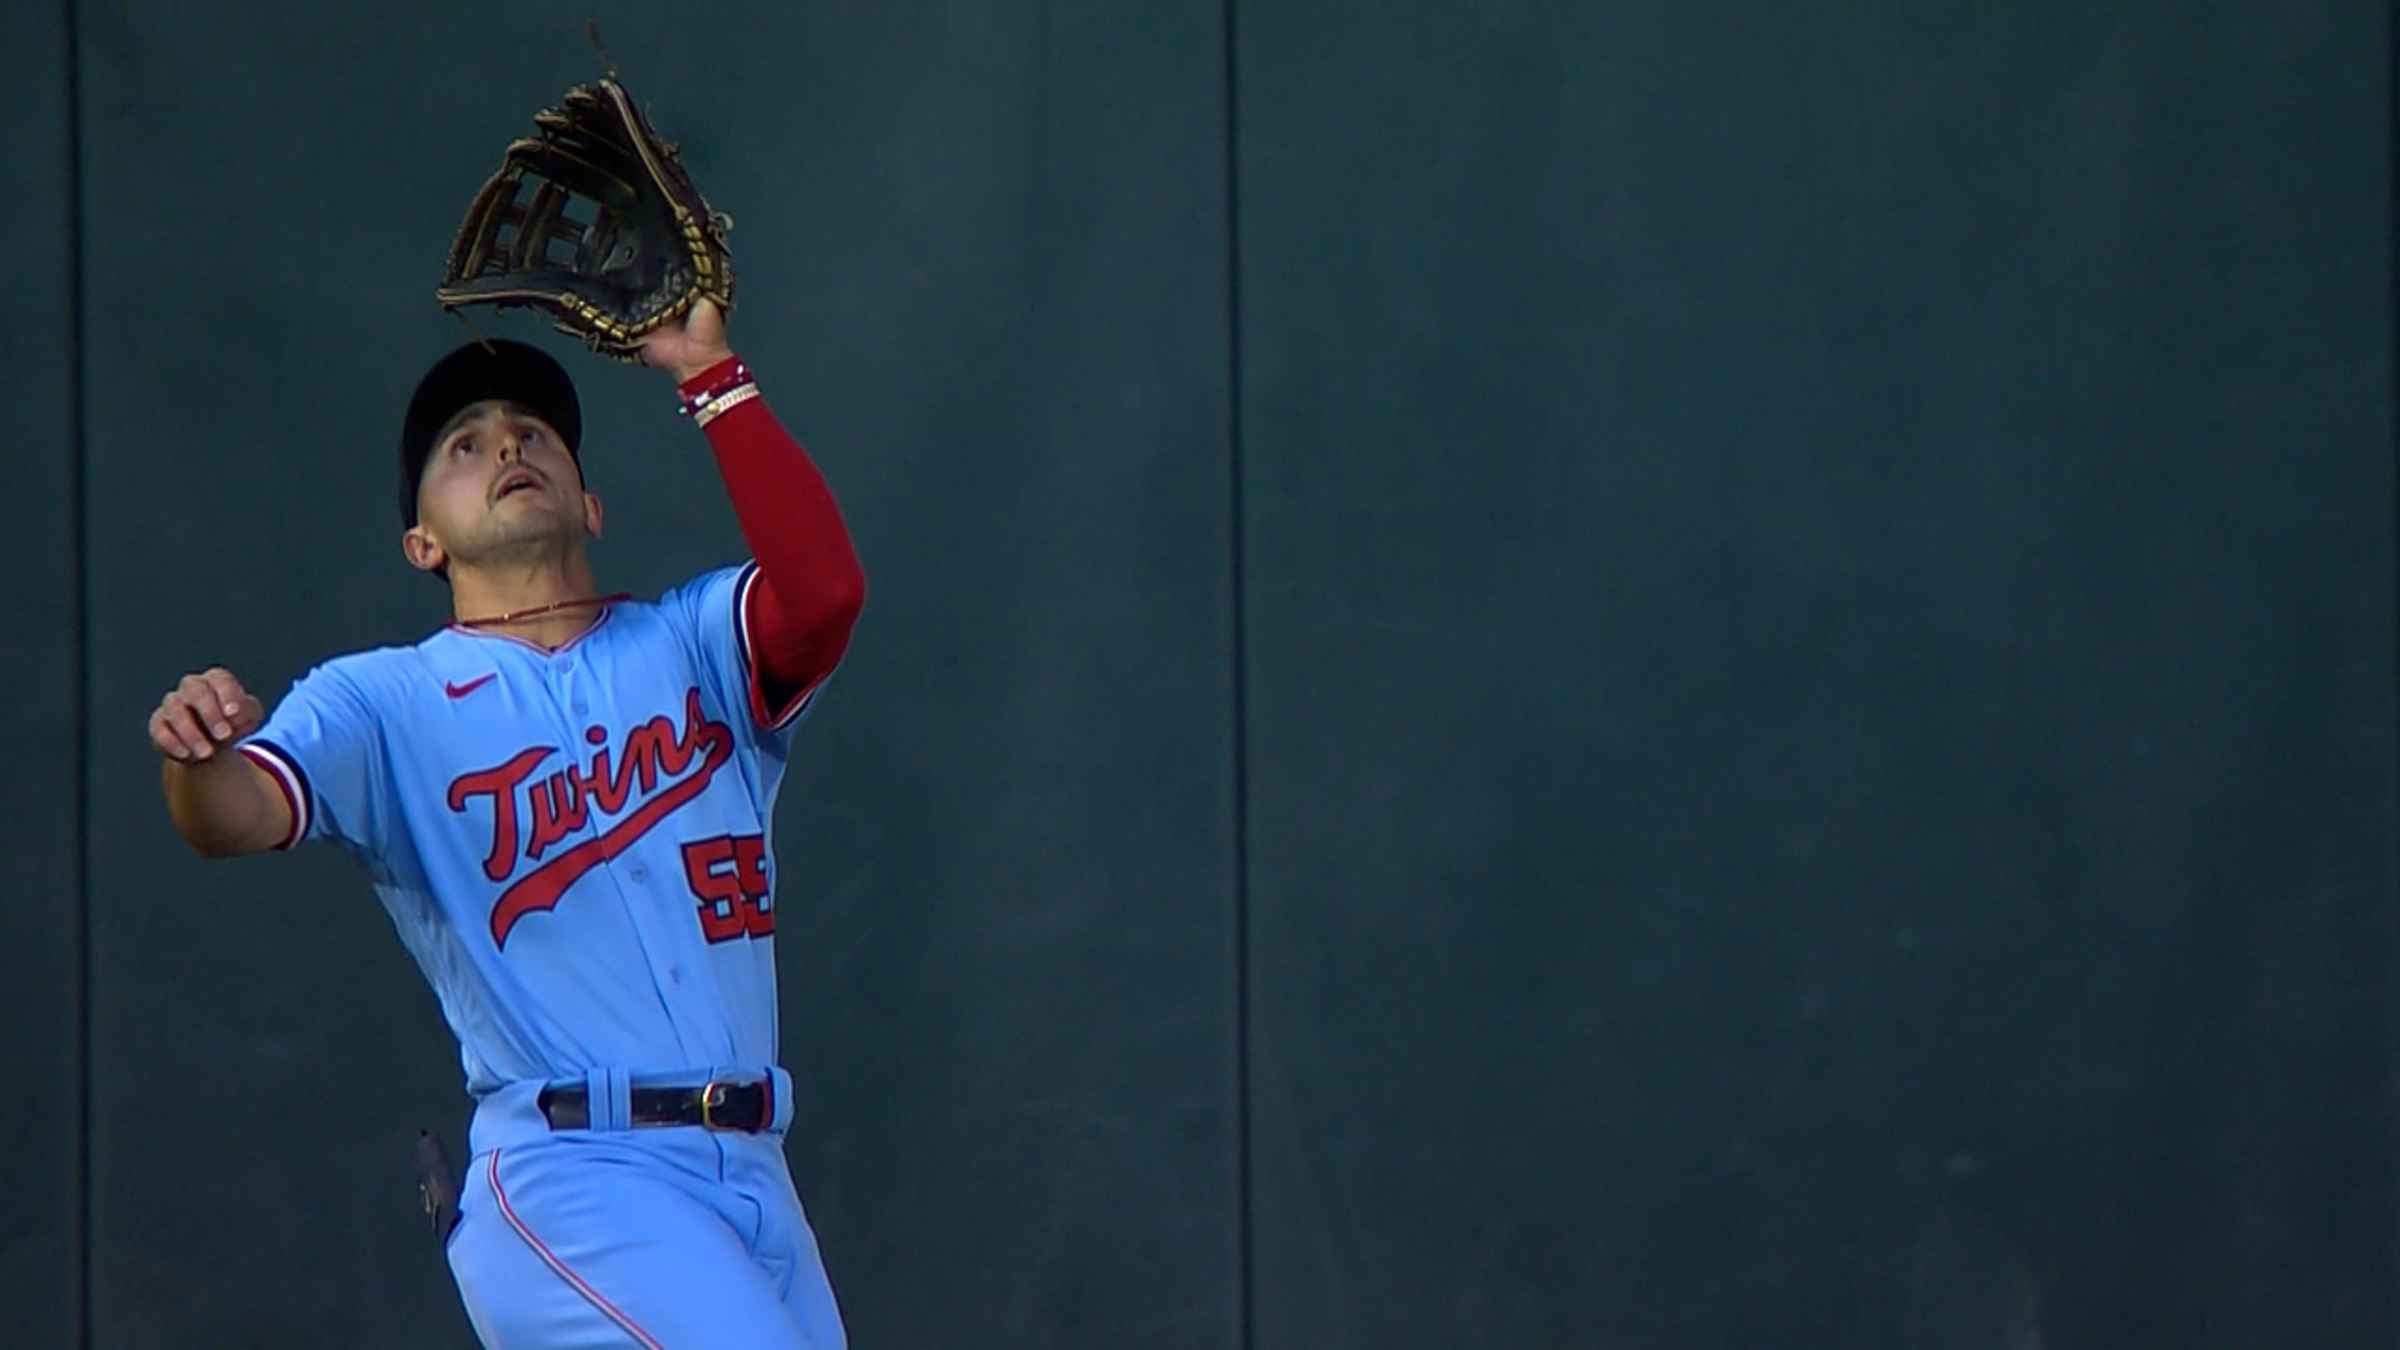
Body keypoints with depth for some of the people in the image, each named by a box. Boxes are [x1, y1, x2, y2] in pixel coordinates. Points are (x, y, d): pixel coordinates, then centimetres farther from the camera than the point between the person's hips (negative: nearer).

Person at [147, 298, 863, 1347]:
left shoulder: (695, 645, 15)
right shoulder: (382, 703, 8)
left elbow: (824, 591, -6)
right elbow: (236, 817, -10)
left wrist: (708, 374, -7)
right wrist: (201, 753, -33)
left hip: (753, 1177, 5)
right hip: (570, 1175, -5)